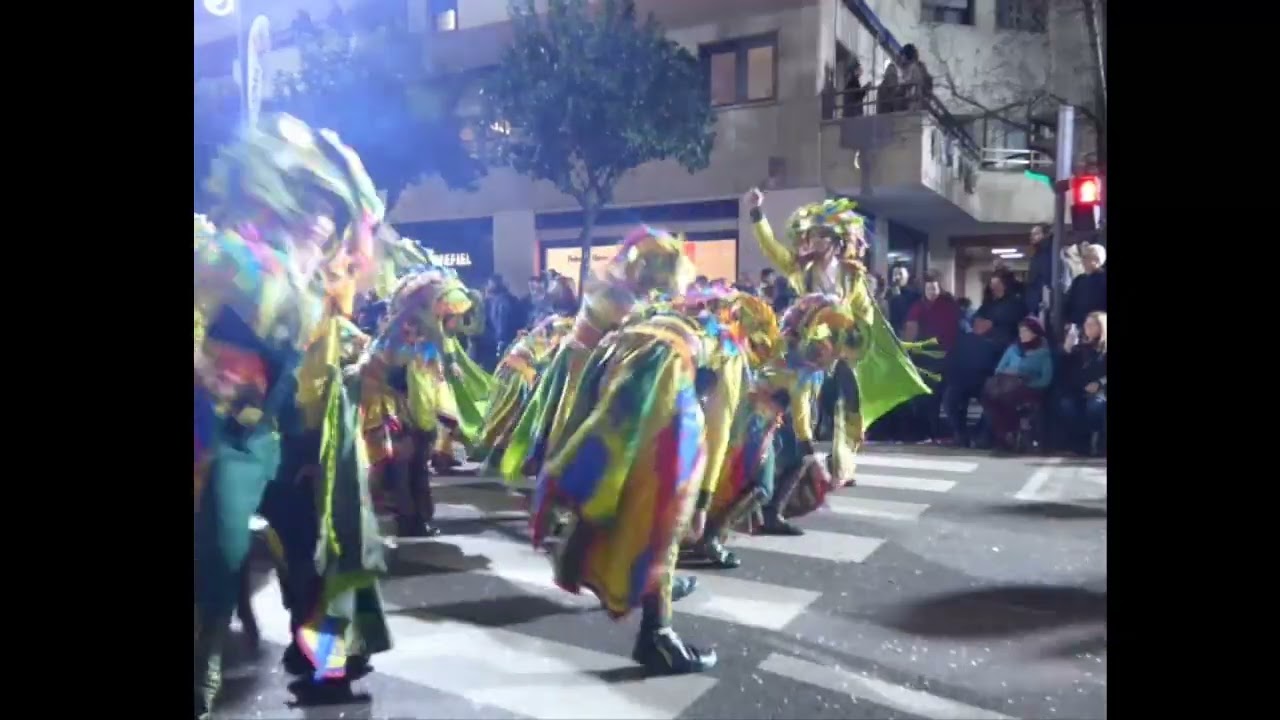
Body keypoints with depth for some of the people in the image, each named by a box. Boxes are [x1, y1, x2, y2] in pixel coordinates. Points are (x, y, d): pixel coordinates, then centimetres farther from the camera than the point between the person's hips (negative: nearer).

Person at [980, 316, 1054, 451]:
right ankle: (1001, 434, -30)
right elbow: (1000, 368, 24)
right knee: (988, 392, -32)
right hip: (1006, 382, 4)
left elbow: (1046, 378, 0)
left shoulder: (1043, 352, 13)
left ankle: (1011, 433, -26)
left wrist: (1025, 384, -14)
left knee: (1006, 395, -39)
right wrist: (1000, 379, 1)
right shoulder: (1013, 348, 29)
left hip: (1027, 387, -4)